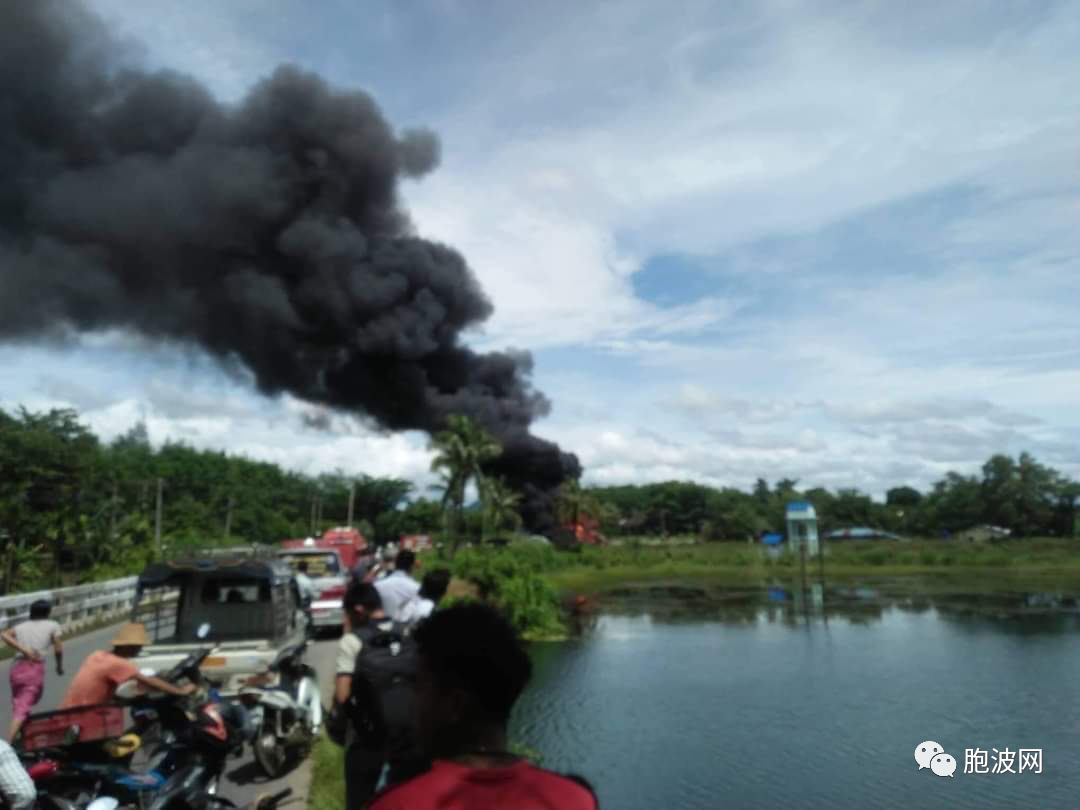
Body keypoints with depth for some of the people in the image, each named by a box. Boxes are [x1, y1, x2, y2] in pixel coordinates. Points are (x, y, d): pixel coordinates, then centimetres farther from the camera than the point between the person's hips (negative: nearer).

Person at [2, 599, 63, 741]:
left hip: (17, 668, 5)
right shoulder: (52, 625, 9)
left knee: (17, 705, 22)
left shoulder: (21, 626, 19)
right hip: (34, 668, -5)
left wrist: (23, 650, -2)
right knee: (23, 708, -9)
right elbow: (58, 649, 3)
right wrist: (59, 666, 19)